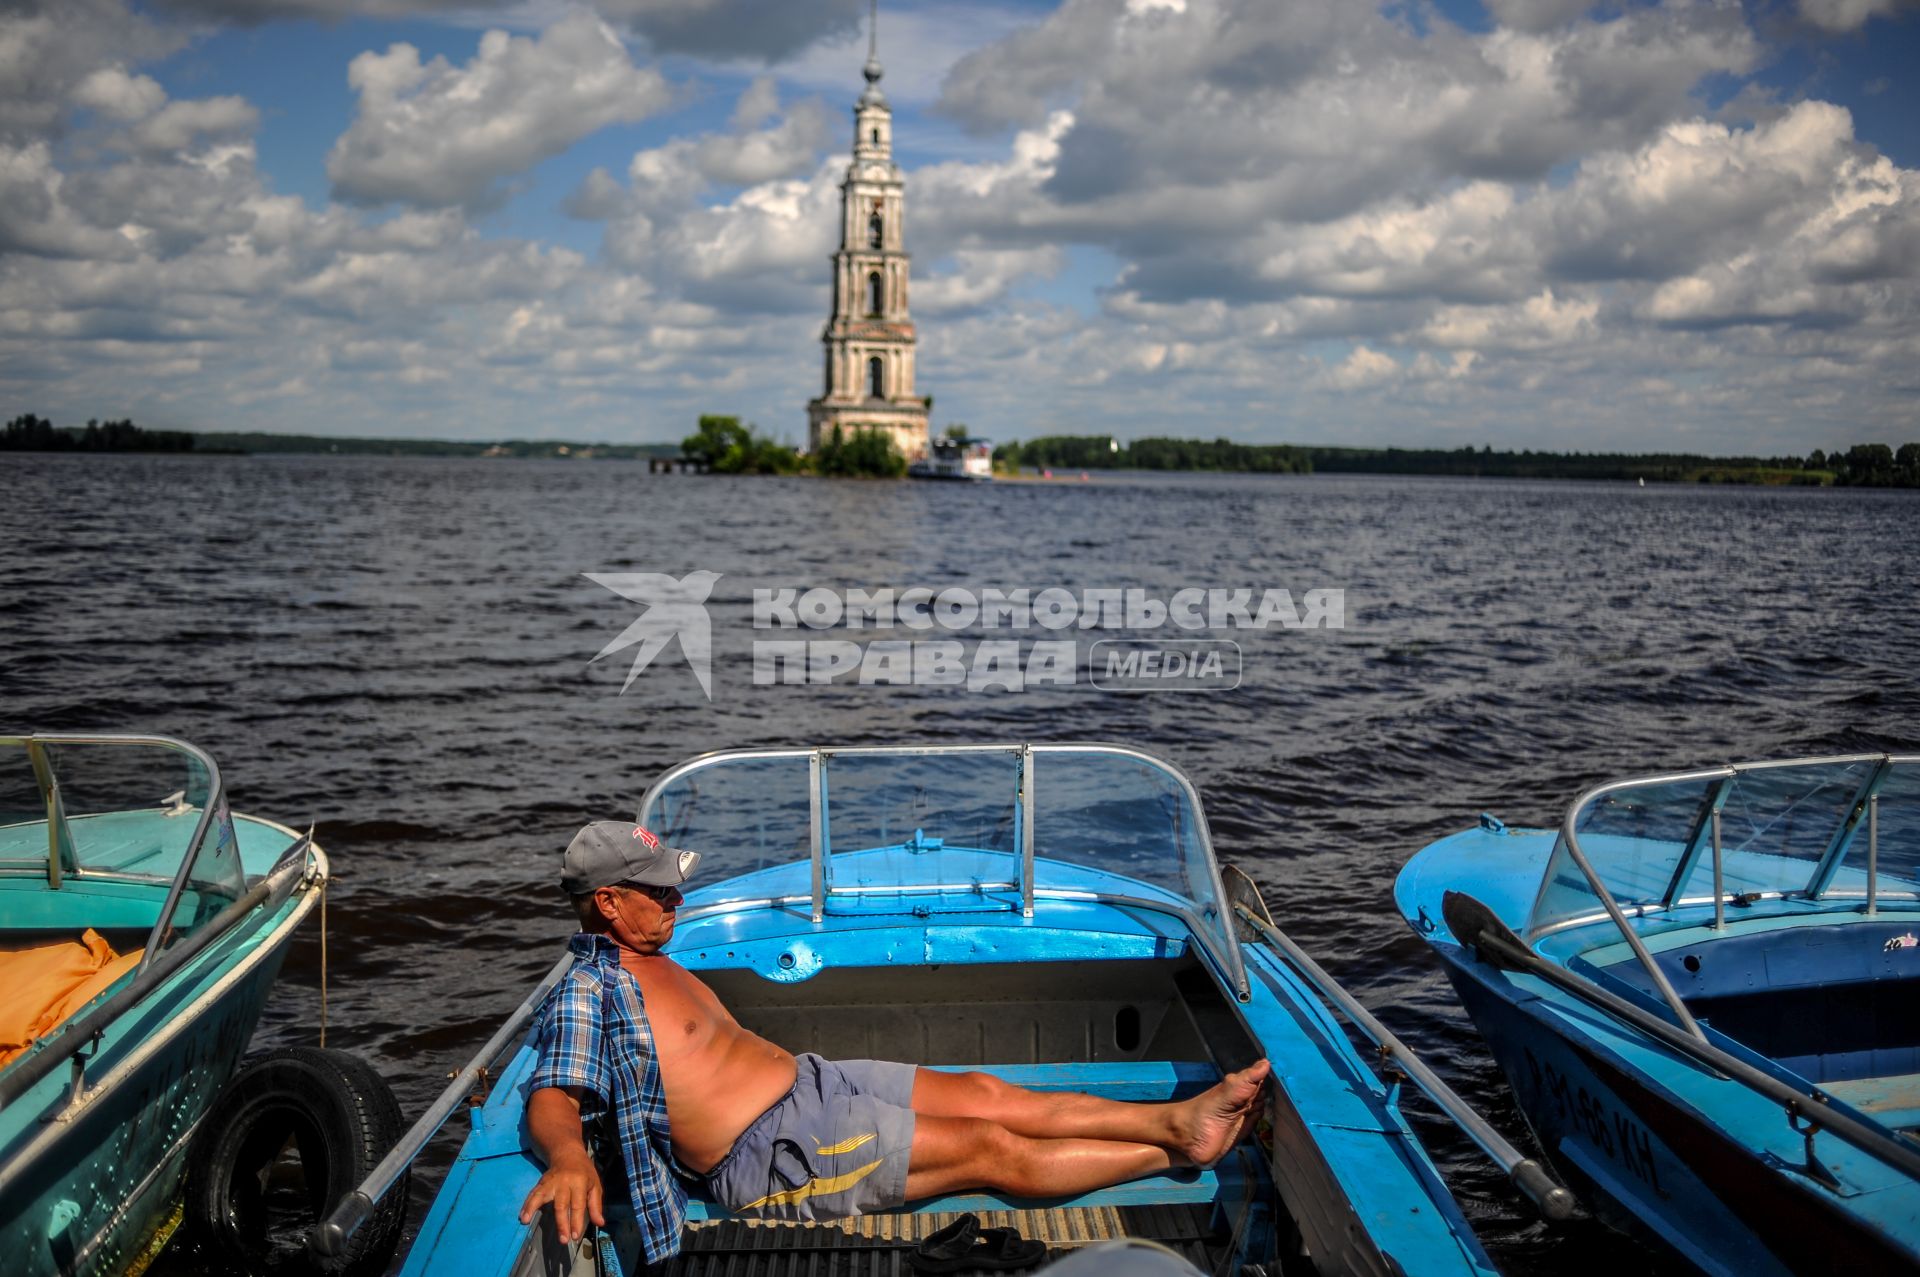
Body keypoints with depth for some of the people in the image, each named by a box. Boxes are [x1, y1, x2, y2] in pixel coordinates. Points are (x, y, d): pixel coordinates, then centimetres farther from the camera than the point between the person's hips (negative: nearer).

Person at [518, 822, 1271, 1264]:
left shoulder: (654, 965, 14)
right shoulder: (588, 992, -16)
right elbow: (554, 1097, -31)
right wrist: (568, 1156, -49)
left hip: (811, 1081, 9)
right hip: (771, 1154, -9)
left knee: (988, 1095, 0)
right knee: (992, 1147, -9)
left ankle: (1178, 1119, 2)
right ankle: (1181, 1152, 1)